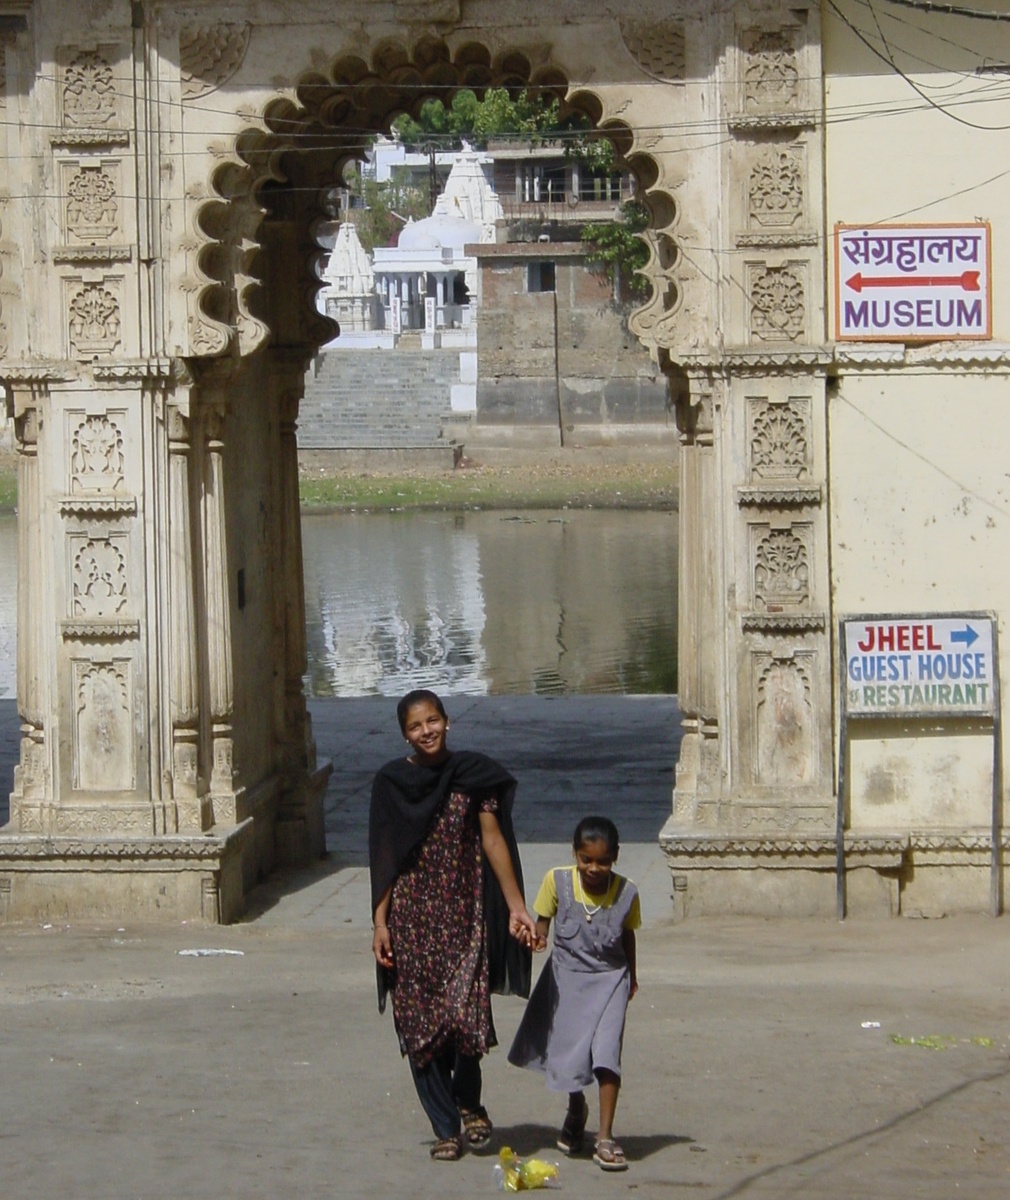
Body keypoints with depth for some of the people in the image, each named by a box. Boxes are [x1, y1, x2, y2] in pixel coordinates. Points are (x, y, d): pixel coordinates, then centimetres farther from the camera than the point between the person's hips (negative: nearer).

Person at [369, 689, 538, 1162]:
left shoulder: (473, 773, 2)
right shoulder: (391, 781, 3)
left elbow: (493, 840, 2)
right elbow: (384, 857, 5)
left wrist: (516, 907, -3)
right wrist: (380, 922, 0)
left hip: (463, 914, -1)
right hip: (411, 917, 1)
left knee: (465, 1011, -13)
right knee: (419, 1022, 1)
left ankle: (469, 1103, 13)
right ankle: (446, 1127, 11)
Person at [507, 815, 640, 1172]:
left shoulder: (626, 892, -10)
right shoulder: (558, 881, -12)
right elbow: (542, 918, -1)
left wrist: (631, 976, 20)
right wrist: (537, 935, -24)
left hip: (609, 978, -1)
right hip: (566, 977, 1)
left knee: (606, 1049, -16)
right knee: (567, 1051, 9)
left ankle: (605, 1138, -13)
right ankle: (576, 1110, 42)